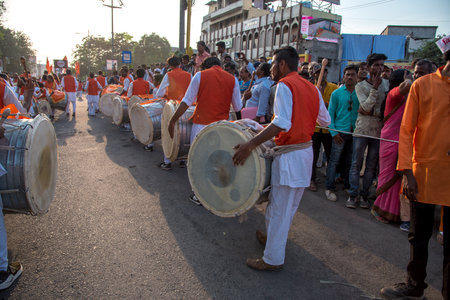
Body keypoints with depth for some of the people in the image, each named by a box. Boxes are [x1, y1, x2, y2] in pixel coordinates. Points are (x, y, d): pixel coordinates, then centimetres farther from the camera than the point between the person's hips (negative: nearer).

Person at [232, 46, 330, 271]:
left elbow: (281, 123, -28)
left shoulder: (285, 85, -14)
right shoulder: (311, 88, 11)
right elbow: (325, 121, 15)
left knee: (280, 207, 1)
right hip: (306, 152, 9)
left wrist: (251, 144, -31)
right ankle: (274, 237, 39)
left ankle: (273, 259, 13)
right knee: (290, 205, 21)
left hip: (289, 156, -9)